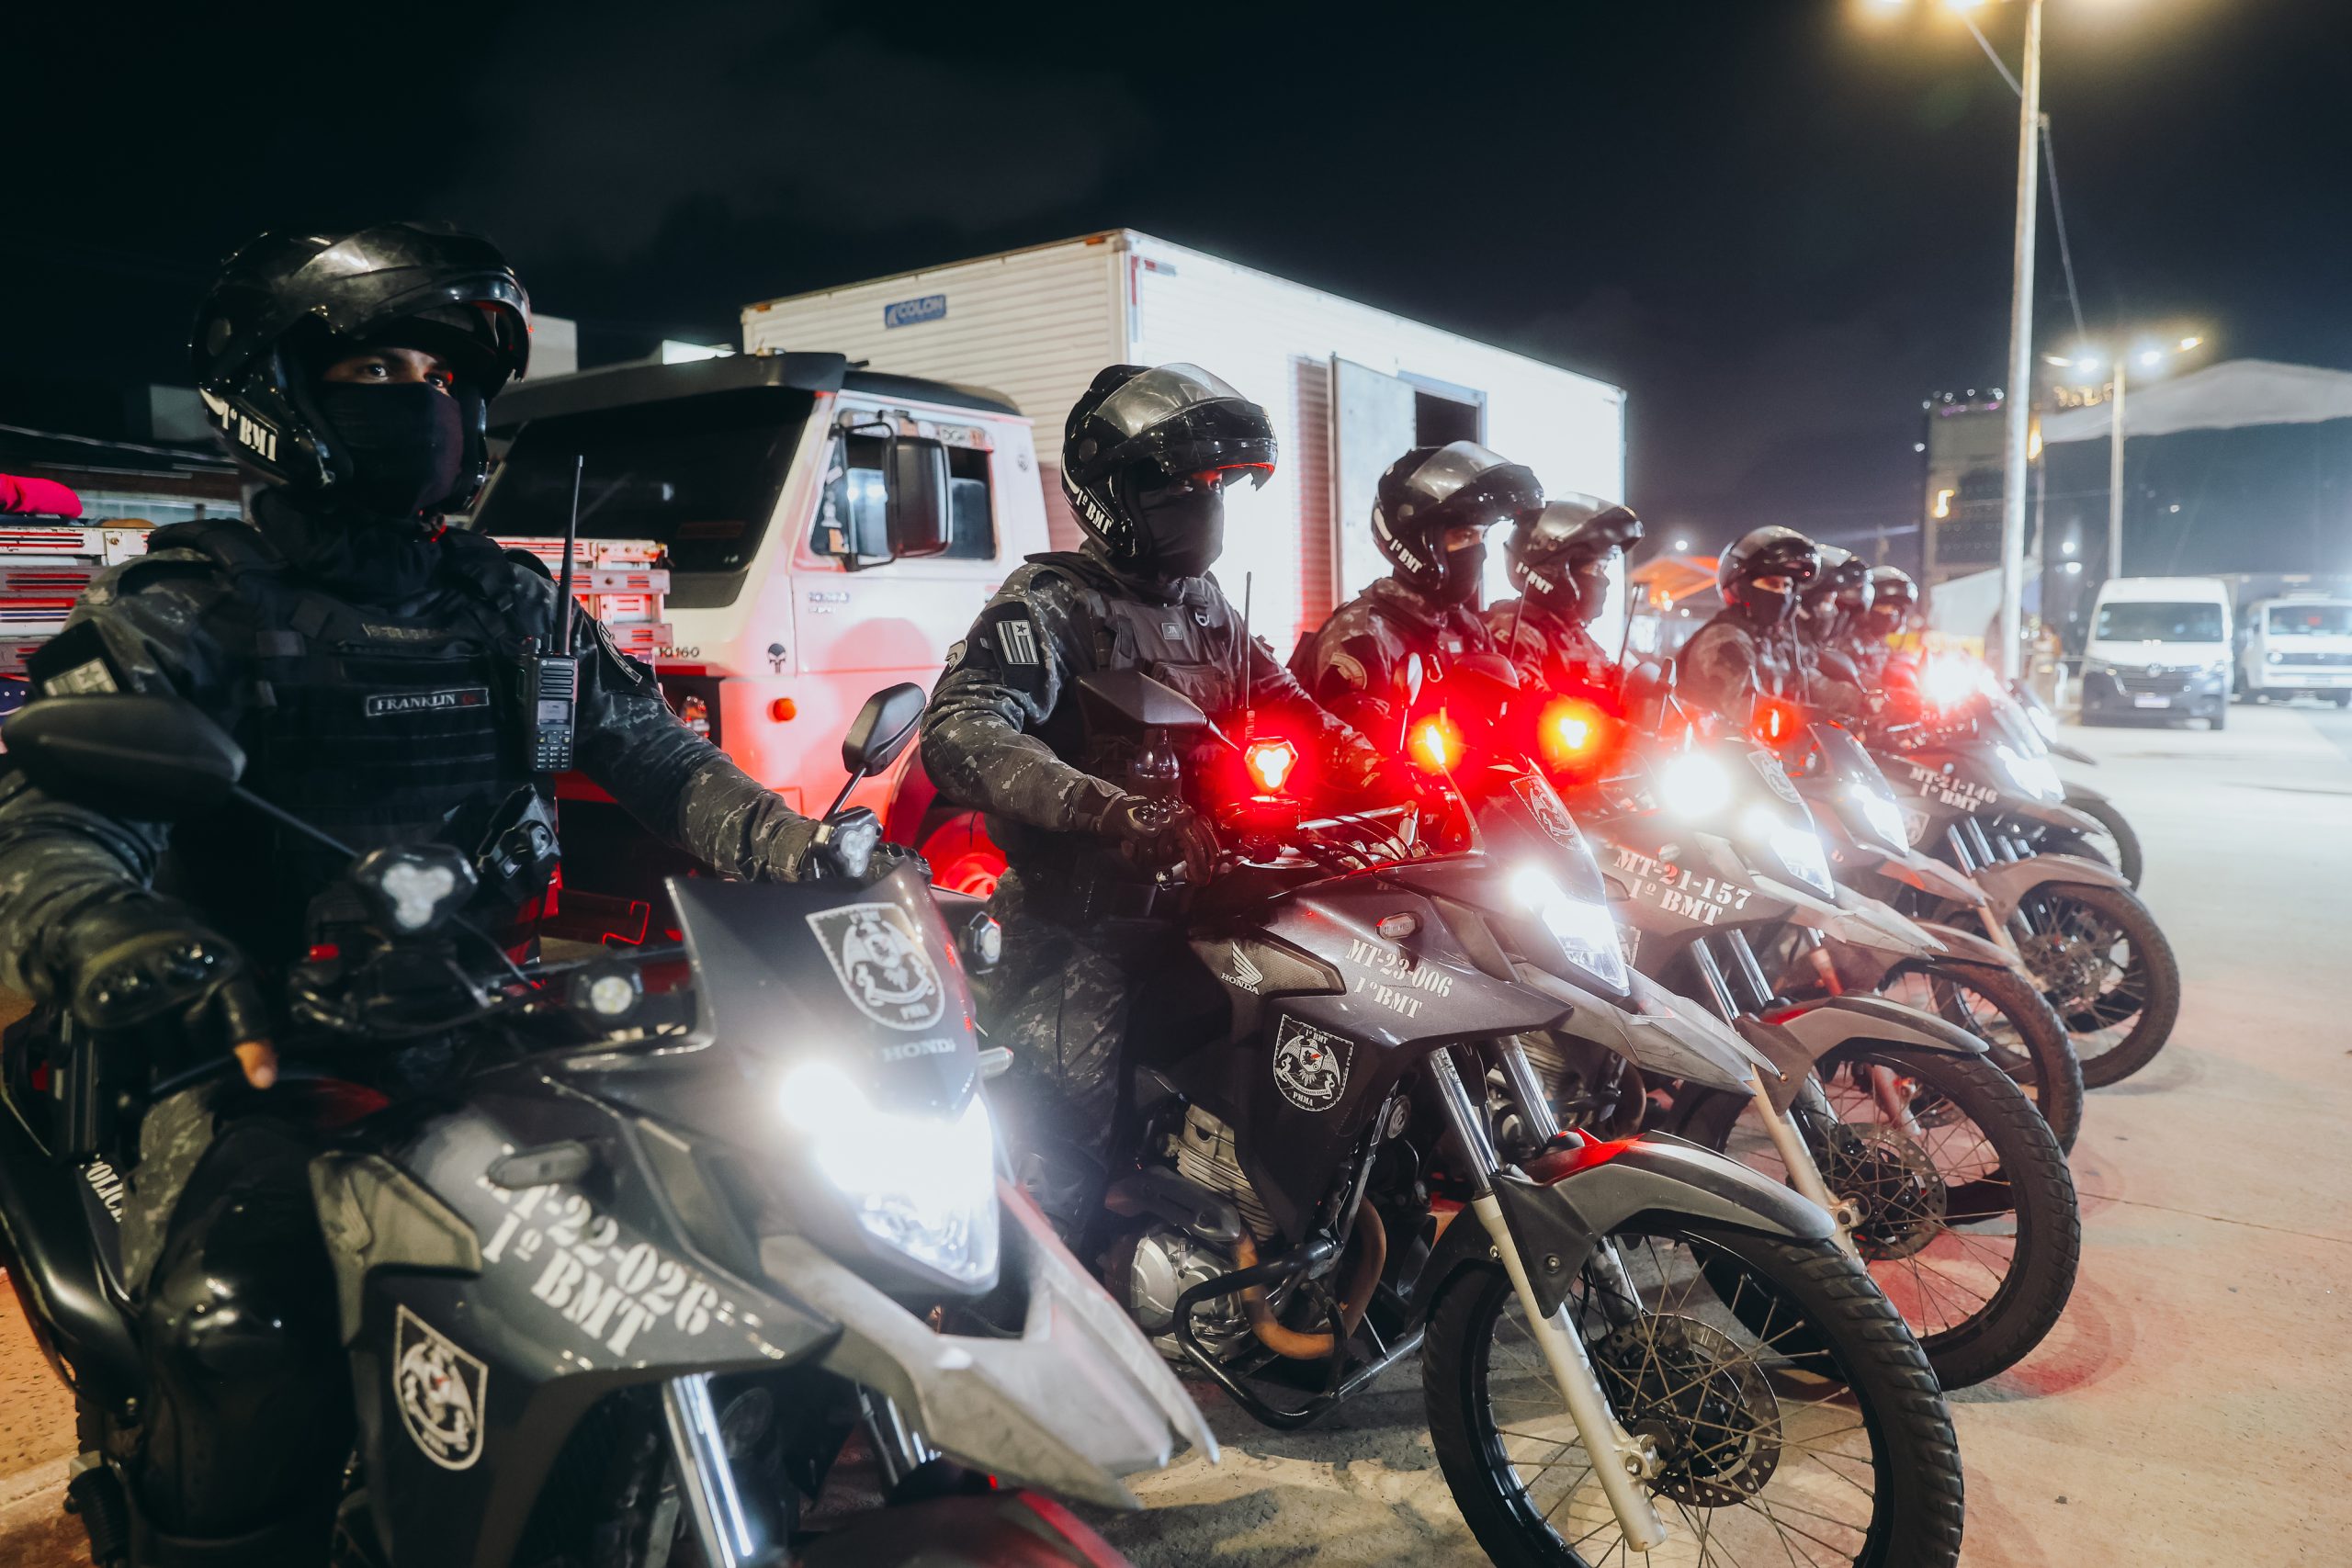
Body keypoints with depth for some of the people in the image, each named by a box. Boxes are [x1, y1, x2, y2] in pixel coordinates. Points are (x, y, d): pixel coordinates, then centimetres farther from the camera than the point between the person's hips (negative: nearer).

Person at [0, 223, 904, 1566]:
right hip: (266, 1054, -4)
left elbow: (655, 753, 11)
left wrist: (801, 853, -6)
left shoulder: (511, 608, 12)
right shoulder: (188, 609, -3)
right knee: (253, 1363, -28)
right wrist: (132, 951, -38)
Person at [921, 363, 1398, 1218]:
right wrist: (1114, 811, -40)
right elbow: (959, 735, -26)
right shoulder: (1050, 603, -10)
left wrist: (1384, 772, -1)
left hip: (1200, 895, 7)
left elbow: (1285, 710, 19)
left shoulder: (1206, 609, 16)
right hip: (1081, 917, -7)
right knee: (1065, 1114, -13)